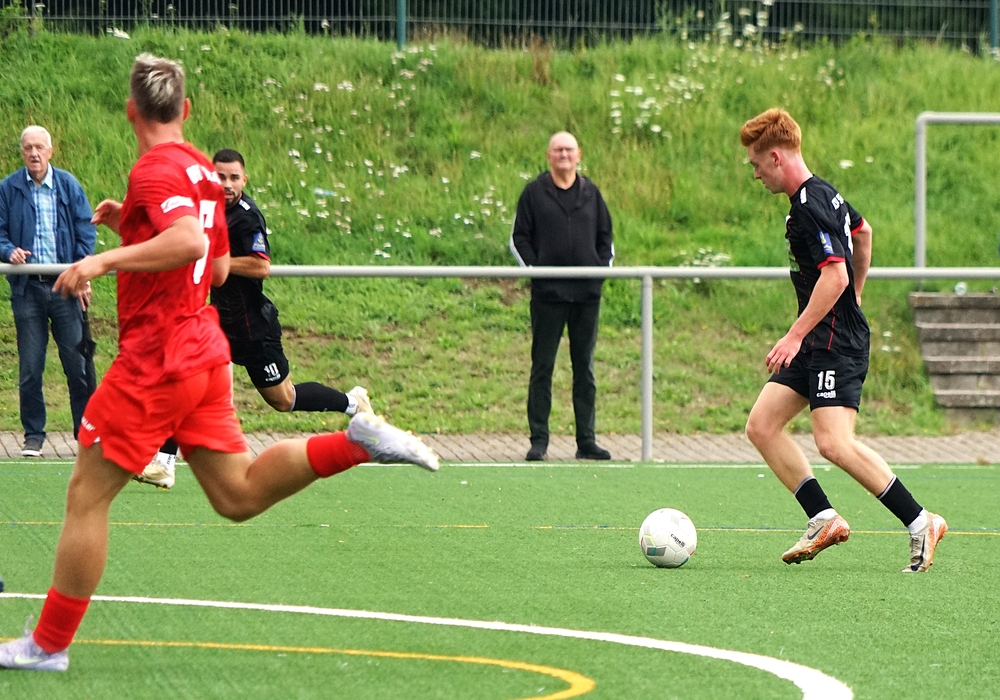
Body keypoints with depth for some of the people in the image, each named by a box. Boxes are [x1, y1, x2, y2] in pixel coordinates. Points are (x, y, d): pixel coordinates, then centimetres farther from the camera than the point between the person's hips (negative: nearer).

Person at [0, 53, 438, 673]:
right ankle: (357, 442, -5)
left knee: (87, 496, -1)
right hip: (204, 351, 8)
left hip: (155, 361, -8)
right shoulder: (203, 172, 13)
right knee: (239, 495, 10)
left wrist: (106, 260, -33)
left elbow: (191, 241, -33)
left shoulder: (154, 171, -14)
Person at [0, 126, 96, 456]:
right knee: (29, 367, 2)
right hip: (27, 287, 0)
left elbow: (86, 231, 5)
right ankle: (33, 435, 12)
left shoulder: (69, 186, 4)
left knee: (77, 363, -1)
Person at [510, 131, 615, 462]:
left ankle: (586, 440, 10)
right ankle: (538, 440, 2)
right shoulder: (534, 193, 4)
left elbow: (605, 236, 17)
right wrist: (534, 270, -9)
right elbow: (519, 238, 3)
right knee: (542, 368, -1)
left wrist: (602, 267, 1)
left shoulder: (591, 193, 12)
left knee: (585, 368, 6)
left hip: (587, 295, 3)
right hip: (548, 294, -3)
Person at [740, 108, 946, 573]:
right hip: (819, 344, 11)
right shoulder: (824, 194, 13)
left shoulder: (808, 209, -18)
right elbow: (862, 231, 32)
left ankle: (920, 523, -12)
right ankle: (824, 520, 5)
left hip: (836, 342, -11)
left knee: (834, 444, -19)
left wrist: (795, 336, -26)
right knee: (761, 426, 5)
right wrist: (855, 293, 40)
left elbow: (835, 276, -27)